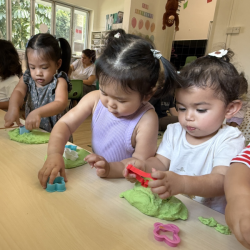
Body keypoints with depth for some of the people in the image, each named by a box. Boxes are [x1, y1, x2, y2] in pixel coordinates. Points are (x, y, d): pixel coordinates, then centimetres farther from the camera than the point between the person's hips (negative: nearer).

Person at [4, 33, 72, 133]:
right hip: (30, 130, 4)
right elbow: (18, 91, -13)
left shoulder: (59, 82, -11)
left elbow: (61, 103, -26)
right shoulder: (27, 79, 3)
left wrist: (38, 112, -41)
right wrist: (13, 108, -34)